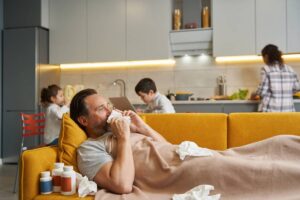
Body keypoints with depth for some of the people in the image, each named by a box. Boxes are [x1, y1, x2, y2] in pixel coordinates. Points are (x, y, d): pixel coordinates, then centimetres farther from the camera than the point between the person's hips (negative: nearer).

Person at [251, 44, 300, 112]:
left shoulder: (266, 69, -6)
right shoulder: (289, 69, 9)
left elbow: (262, 91, -9)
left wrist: (255, 95, 11)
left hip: (270, 109, -4)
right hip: (288, 109, 4)